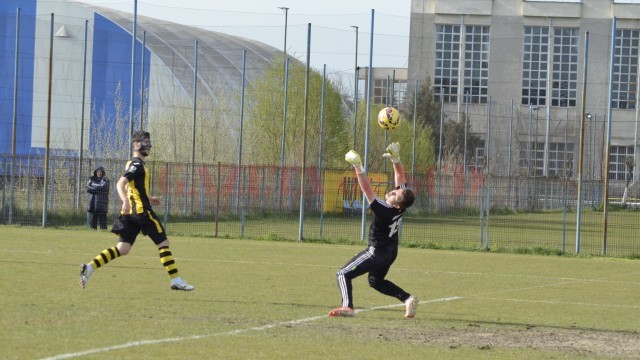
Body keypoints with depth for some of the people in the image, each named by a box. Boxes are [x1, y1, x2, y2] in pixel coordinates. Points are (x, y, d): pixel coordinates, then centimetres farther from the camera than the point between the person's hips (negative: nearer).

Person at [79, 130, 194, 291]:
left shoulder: (132, 164, 19)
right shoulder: (137, 165, -11)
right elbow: (120, 184, -22)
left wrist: (148, 199, 33)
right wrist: (126, 201, -38)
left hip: (131, 213, 9)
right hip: (142, 211, -9)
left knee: (123, 249, 4)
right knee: (163, 243, -1)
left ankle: (89, 267, -7)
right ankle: (176, 281, -1)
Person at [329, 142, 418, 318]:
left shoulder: (384, 210, -32)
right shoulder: (401, 203, -12)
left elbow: (367, 190, -37)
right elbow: (400, 176, -3)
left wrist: (358, 168, -40)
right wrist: (395, 158, -12)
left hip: (377, 251, -9)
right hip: (391, 251, 9)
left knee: (343, 275, -8)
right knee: (376, 281, 29)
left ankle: (347, 306, -26)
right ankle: (408, 299, 17)